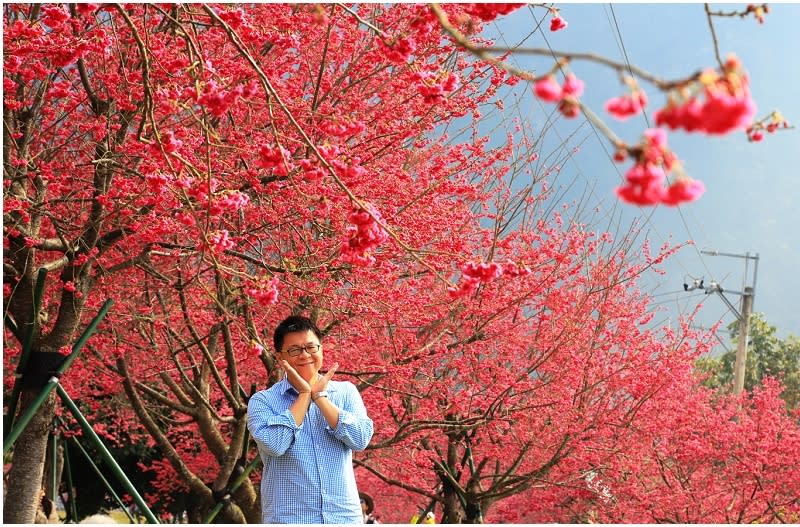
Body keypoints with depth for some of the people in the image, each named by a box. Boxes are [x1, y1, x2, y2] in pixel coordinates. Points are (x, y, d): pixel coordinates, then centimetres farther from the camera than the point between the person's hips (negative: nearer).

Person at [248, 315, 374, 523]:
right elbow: (274, 443, -16)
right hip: (288, 519, -2)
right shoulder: (263, 401, 2)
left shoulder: (346, 392, 9)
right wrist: (305, 394, -7)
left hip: (344, 517, 2)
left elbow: (361, 439, -6)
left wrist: (319, 395, -7)